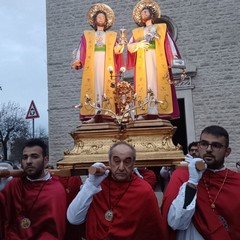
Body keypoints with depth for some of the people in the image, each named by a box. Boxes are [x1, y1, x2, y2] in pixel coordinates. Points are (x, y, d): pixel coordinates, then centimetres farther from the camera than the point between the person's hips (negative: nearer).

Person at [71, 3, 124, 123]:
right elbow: (81, 50, 6)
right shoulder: (87, 35, 20)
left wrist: (120, 45, -15)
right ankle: (92, 115, -14)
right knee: (92, 87, -10)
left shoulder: (112, 35, 21)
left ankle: (106, 115, -12)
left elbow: (116, 51, 7)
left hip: (107, 66, 0)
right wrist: (77, 60, -11)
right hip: (92, 65, 0)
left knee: (107, 88, -9)